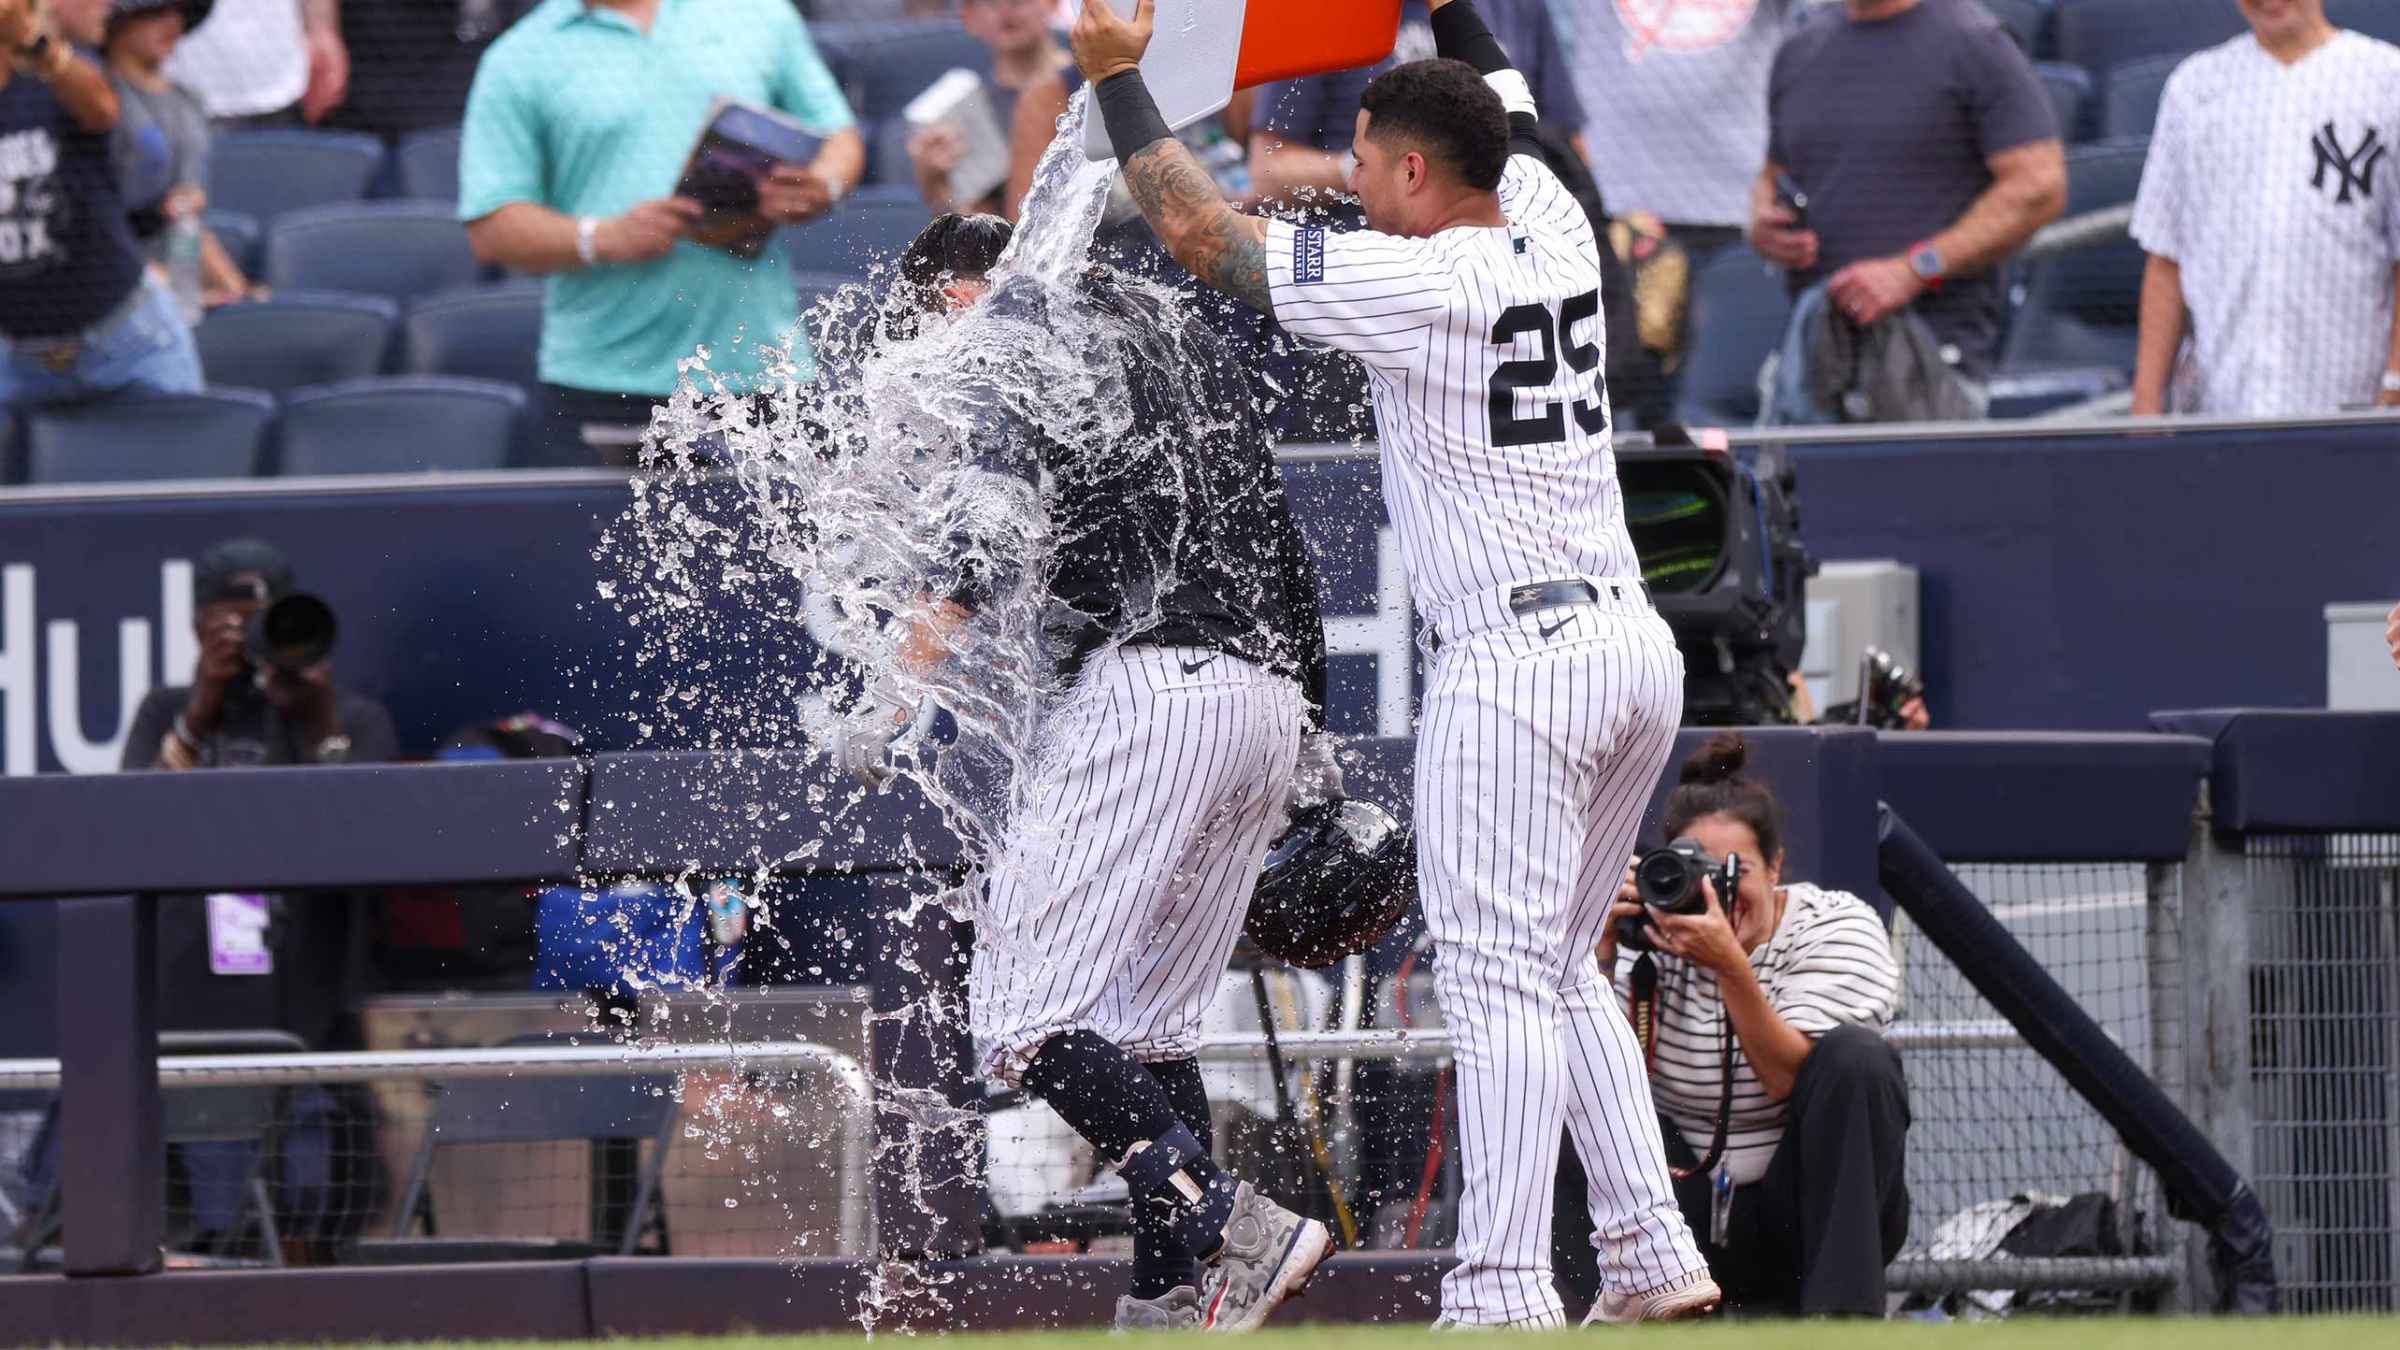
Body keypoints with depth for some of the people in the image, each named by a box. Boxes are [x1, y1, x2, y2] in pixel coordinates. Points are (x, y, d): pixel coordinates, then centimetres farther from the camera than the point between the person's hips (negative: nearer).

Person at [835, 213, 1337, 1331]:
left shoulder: (1004, 321, 6)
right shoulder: (1178, 327, 29)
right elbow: (1277, 534, 29)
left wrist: (894, 701, -9)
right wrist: (1315, 729, 33)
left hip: (1150, 684, -9)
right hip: (1270, 696, 9)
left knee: (1022, 1020, -11)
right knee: (1147, 1029, 13)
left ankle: (1226, 1225, -27)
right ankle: (1169, 1301, 3)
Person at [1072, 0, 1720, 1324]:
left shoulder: (1408, 281, -12)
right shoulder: (1552, 230, 8)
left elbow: (1201, 231, -5)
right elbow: (1505, 111, 31)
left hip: (1516, 659, -8)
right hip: (1638, 645, 8)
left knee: (1499, 976, -9)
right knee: (1561, 968, 17)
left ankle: (1504, 1292, -14)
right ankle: (1651, 1256, 13)